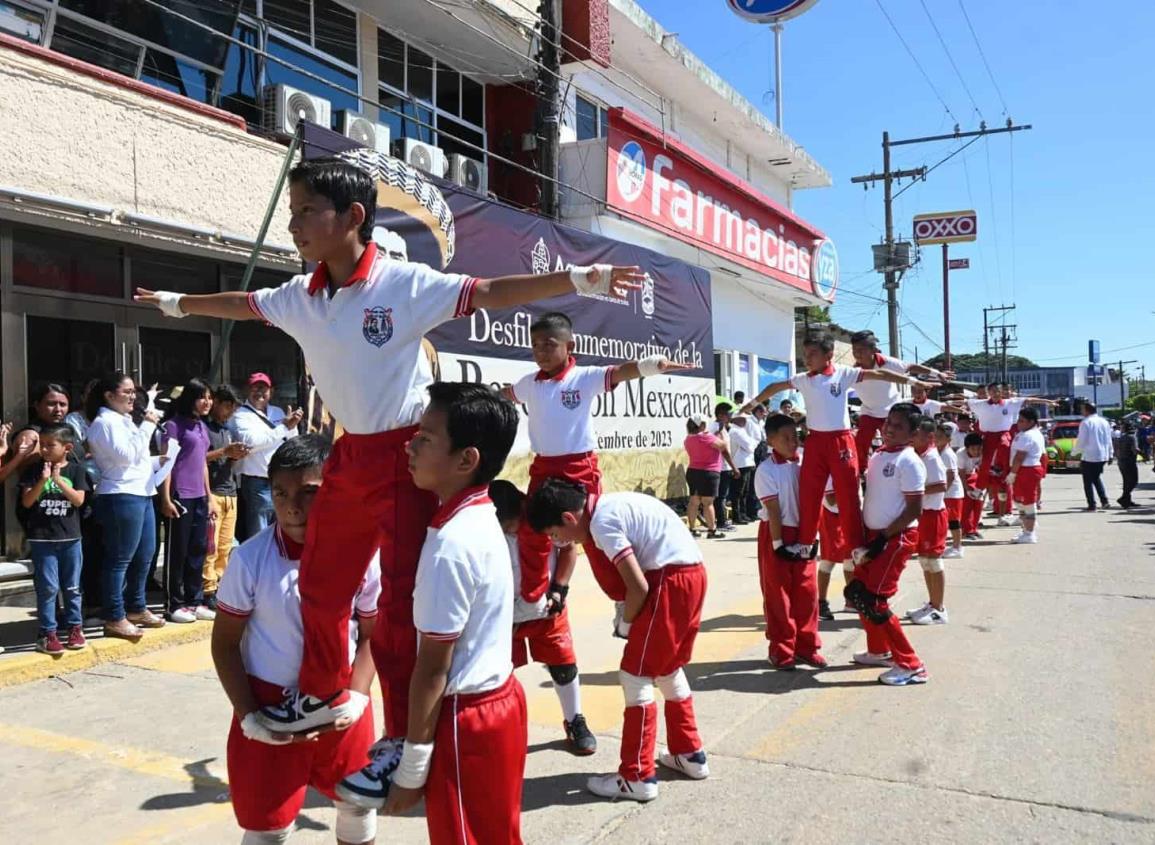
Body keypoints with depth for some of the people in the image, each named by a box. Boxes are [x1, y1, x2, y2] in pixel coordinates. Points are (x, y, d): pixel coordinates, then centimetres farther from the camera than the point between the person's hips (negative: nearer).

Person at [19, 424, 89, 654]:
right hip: (42, 538, -1)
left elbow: (79, 500, -9)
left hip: (70, 538, 1)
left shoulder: (75, 470, 0)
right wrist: (42, 480, -20)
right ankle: (47, 633, 5)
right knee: (48, 587, -2)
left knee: (72, 586, 10)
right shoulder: (33, 469, 0)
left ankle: (75, 627, 21)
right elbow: (26, 502, -5)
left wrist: (59, 480, -20)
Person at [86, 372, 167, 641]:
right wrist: (147, 426, -14)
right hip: (122, 497, -10)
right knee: (120, 559, -4)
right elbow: (126, 455, -19)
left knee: (144, 555, 16)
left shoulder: (124, 421, 20)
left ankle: (136, 608, 28)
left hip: (141, 494, 10)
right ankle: (115, 618, 2)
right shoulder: (105, 422, -9)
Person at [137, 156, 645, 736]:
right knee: (320, 583, 20)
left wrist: (578, 279, -30)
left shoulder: (406, 284, -15)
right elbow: (241, 304, 23)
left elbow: (491, 293, -20)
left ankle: (405, 739, 11)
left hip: (405, 453, -7)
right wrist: (178, 303, 39)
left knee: (401, 602, -5)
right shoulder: (298, 297, 4)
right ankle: (322, 693, 44)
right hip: (351, 453, 7)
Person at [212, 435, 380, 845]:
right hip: (271, 705, -2)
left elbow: (370, 636, -2)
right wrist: (248, 716, -12)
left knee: (359, 804, 23)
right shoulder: (251, 557, -16)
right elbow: (225, 643, -6)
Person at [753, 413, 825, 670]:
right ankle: (781, 649, 14)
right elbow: (773, 509, -14)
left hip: (803, 534, 5)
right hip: (776, 535, -5)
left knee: (807, 592, 9)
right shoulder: (766, 470, -12)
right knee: (778, 595, 4)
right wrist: (778, 543, -15)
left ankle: (806, 646, 21)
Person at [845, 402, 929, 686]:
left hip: (897, 537, -9)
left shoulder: (909, 461, -14)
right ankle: (880, 650, 35)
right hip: (874, 534, 9)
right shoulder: (877, 455, 10)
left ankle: (911, 666, -2)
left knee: (871, 600, -11)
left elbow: (914, 509, -17)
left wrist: (883, 538, -19)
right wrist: (867, 534, 11)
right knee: (855, 592, 15)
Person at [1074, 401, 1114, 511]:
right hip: (1103, 456, 6)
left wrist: (1074, 452, 1)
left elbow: (1081, 441, -13)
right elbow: (1108, 440, 13)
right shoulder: (1105, 422, 8)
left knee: (1088, 481, 4)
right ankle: (1104, 500, 10)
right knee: (1097, 478, 21)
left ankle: (1091, 505, 2)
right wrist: (1110, 454, 20)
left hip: (1089, 456, -6)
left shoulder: (1085, 423, -12)